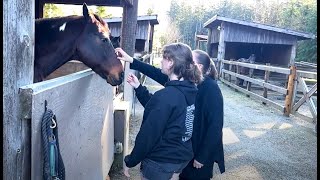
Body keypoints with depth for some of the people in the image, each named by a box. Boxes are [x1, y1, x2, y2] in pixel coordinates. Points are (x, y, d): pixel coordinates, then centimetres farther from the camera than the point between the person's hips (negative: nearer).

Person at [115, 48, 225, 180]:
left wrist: (202, 157, -17)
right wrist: (131, 61, -11)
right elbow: (159, 74, -5)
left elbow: (215, 126, -21)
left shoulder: (211, 89, -22)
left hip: (202, 150, -6)